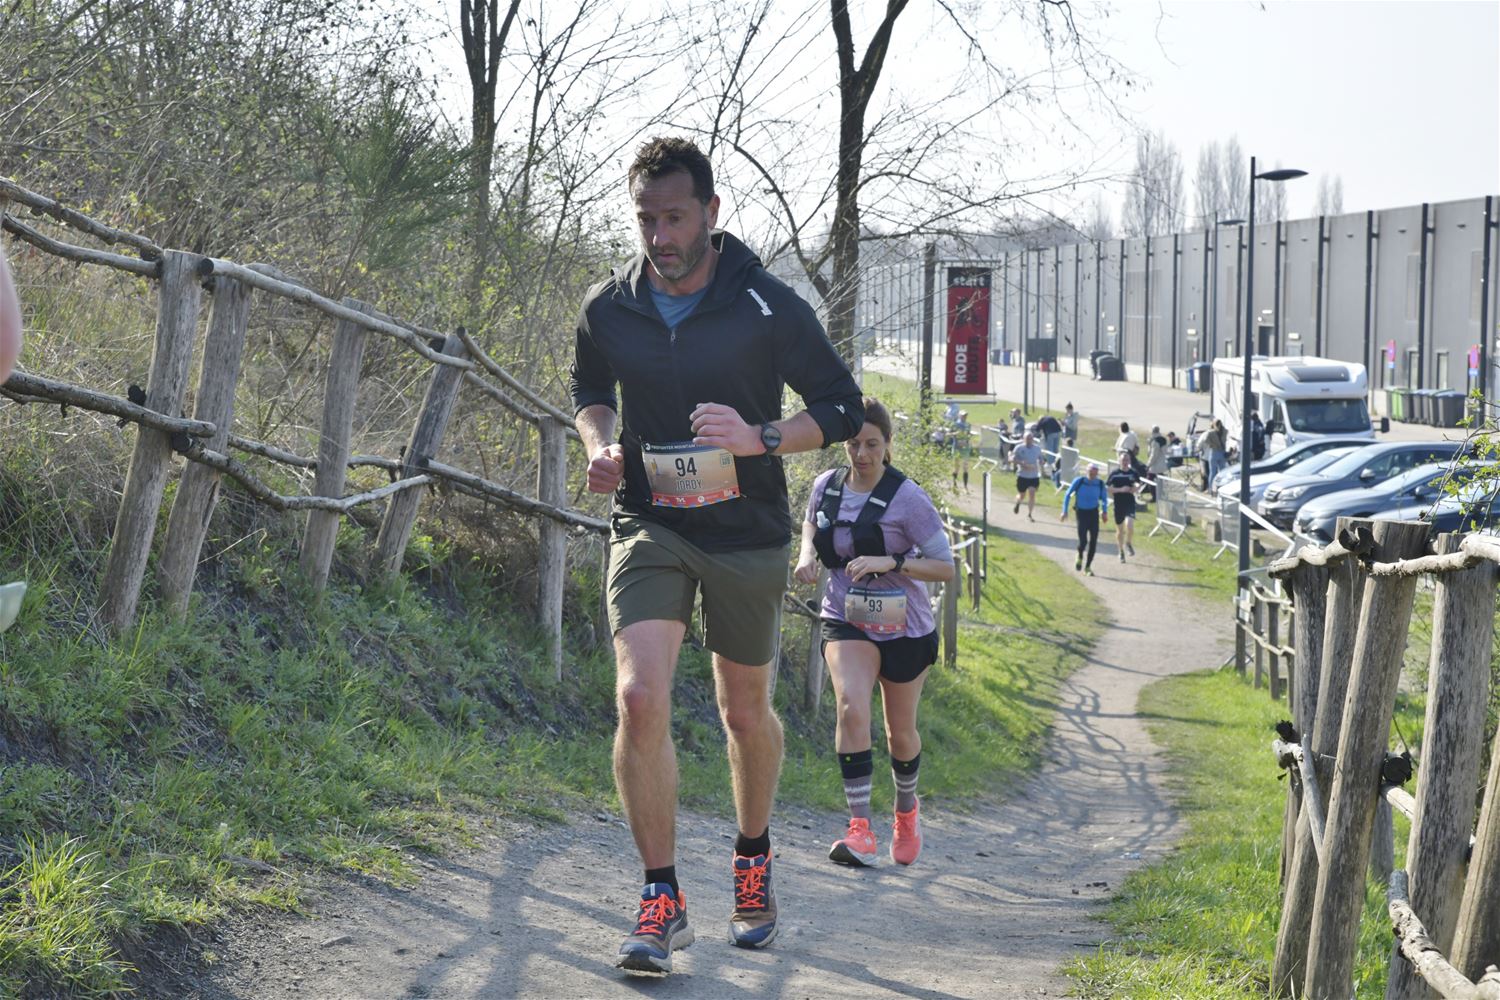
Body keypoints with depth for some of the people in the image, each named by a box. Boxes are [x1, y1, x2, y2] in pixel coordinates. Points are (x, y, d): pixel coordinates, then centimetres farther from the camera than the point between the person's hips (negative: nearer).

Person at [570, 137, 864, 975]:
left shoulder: (769, 307, -11)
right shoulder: (609, 309, -2)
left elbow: (844, 408, -4)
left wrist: (758, 438, -21)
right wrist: (601, 446, -3)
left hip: (746, 530, -1)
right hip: (648, 522, 1)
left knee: (746, 710, 13)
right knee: (641, 698, -17)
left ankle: (754, 858, 40)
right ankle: (664, 902, -9)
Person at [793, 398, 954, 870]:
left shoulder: (907, 499, -17)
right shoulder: (826, 486, -4)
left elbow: (946, 567, -17)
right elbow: (811, 522, 19)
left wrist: (890, 563, -31)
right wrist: (807, 553, -4)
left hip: (904, 627, -2)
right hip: (845, 619, 2)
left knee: (900, 730, 13)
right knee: (851, 705, -25)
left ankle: (906, 812, 44)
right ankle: (860, 830, -27)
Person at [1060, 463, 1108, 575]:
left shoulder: (1100, 484, -6)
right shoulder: (1079, 481, -12)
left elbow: (1104, 498, 12)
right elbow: (1067, 495, -2)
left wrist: (1105, 511, 1)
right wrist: (1065, 511, -4)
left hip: (1093, 513, 3)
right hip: (1081, 512, -3)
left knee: (1093, 541, -1)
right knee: (1083, 541, -12)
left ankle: (1088, 567, 14)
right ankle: (1080, 557, 23)